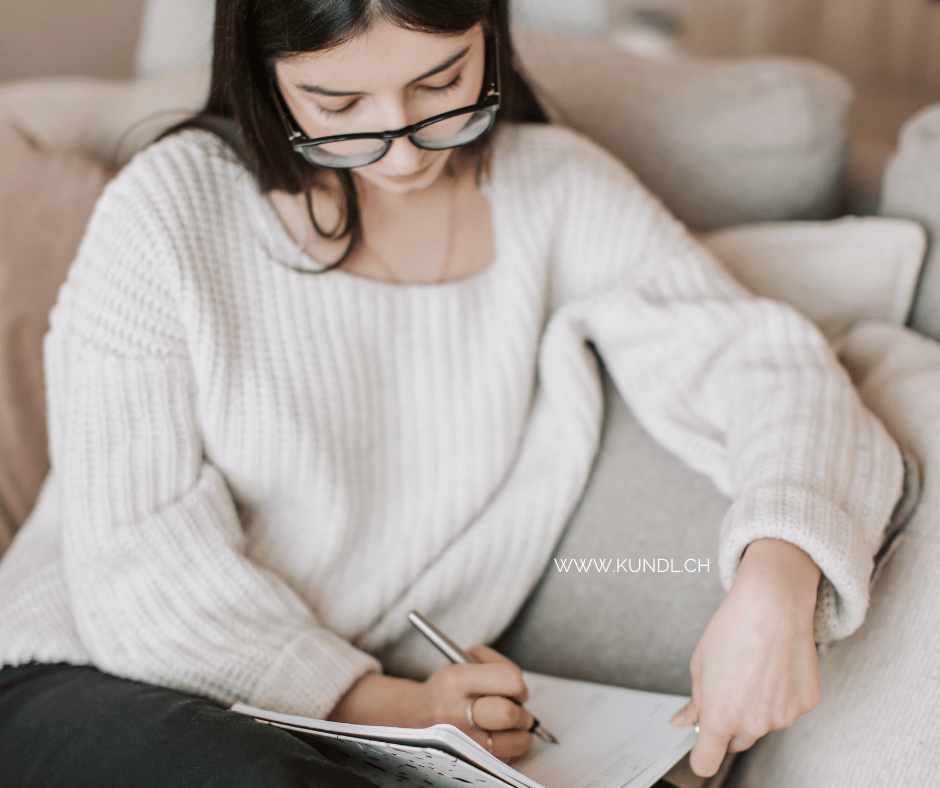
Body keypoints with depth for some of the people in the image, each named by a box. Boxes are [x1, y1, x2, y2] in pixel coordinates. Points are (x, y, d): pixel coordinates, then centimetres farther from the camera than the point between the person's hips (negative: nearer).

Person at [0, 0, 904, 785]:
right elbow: (138, 564, -11)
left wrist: (777, 581, -27)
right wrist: (385, 704, -19)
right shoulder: (170, 210, -10)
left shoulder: (557, 192, 0)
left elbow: (760, 361, -7)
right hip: (102, 682, -2)